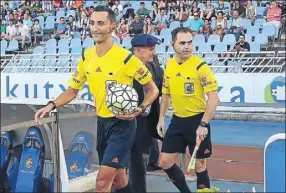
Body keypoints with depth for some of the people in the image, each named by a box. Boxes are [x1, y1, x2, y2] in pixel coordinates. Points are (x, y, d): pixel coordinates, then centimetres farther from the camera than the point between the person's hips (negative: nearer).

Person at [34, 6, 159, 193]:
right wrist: (52, 105, -6)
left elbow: (152, 89, -6)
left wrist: (140, 109, -23)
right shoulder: (86, 57, 1)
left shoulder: (126, 57, -15)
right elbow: (72, 90, 11)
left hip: (122, 123, -6)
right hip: (102, 122, 6)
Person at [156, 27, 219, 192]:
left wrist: (204, 124, -22)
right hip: (178, 120, 6)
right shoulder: (169, 65, 3)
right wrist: (161, 119, 11)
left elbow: (214, 98, -17)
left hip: (197, 120, -6)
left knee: (199, 165, 3)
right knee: (165, 161, 6)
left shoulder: (200, 66, -15)